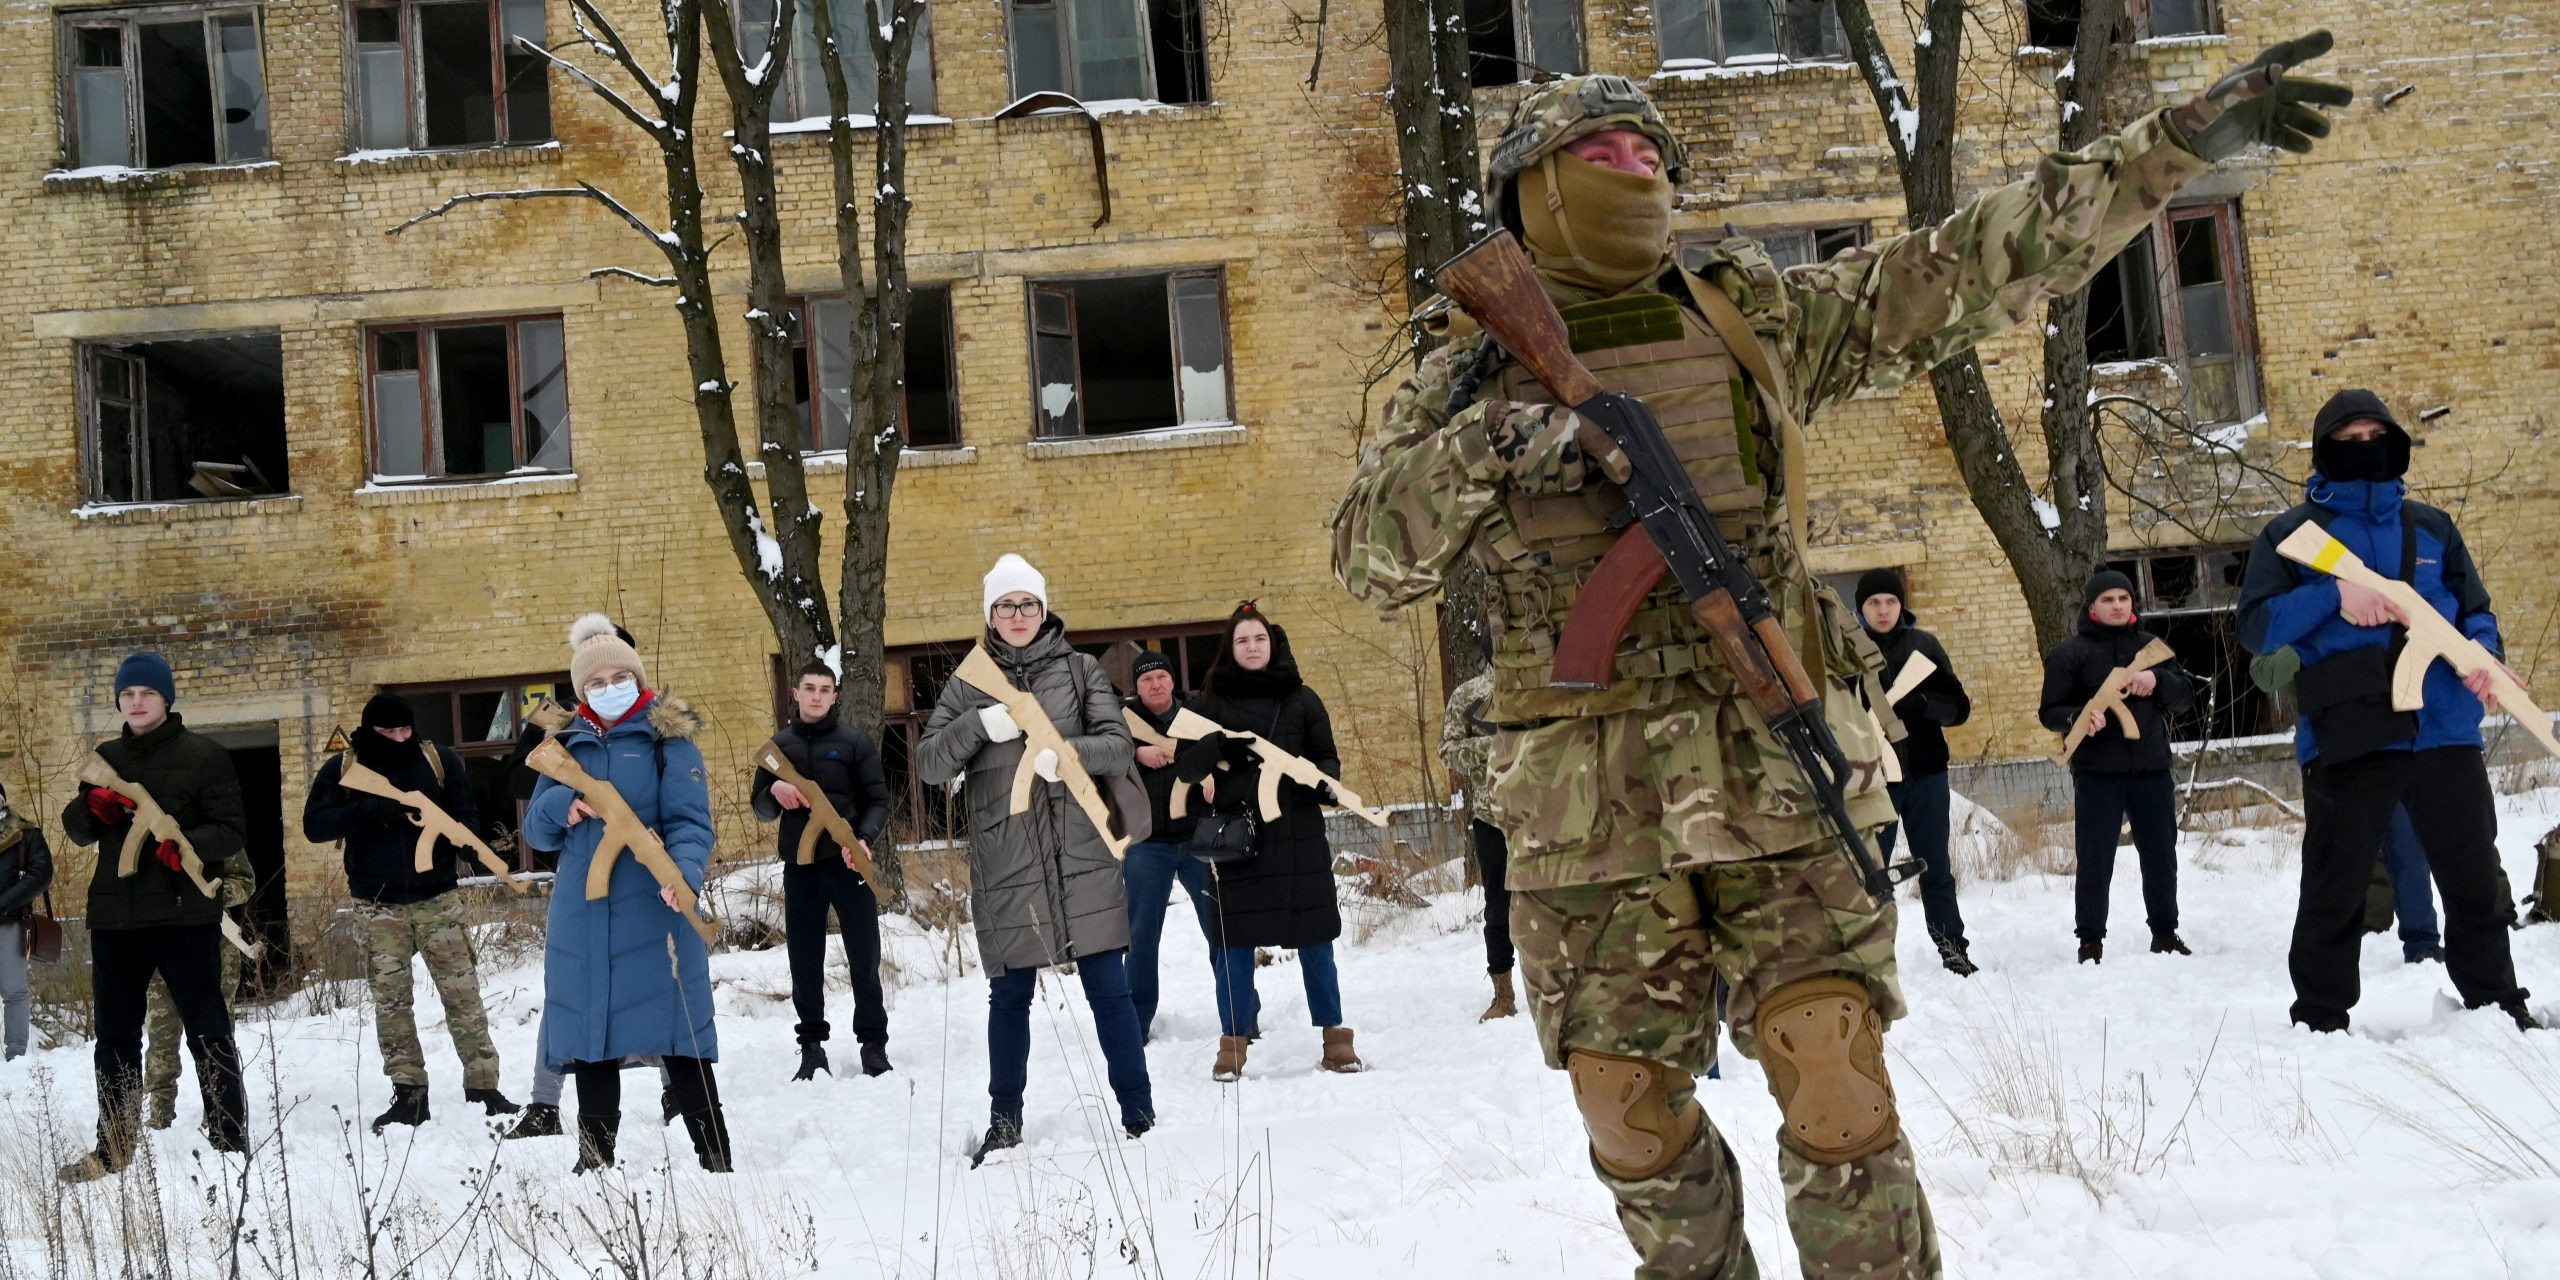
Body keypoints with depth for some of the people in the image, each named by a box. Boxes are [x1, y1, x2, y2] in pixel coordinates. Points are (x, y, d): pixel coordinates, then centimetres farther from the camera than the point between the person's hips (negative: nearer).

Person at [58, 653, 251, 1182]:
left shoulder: (204, 755, -2)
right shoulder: (106, 757, 14)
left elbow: (232, 831, -6)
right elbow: (77, 829, 15)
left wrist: (187, 845, -26)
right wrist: (94, 807, -8)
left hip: (185, 913, -5)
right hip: (114, 914, 5)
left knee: (207, 1029, 0)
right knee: (115, 1034, 11)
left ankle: (230, 1140, 6)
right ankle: (114, 1147, 20)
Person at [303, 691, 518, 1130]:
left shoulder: (440, 760, 2)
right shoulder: (341, 769, 1)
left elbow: (467, 817, 7)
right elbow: (314, 825, -8)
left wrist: (452, 841, -16)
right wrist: (372, 810, -22)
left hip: (438, 898, 0)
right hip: (377, 906, 0)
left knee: (462, 993, -2)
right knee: (391, 1001, 4)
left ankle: (483, 1086, 2)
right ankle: (408, 1095, 10)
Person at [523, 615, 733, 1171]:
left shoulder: (667, 738, 0)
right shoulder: (568, 745, 13)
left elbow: (690, 820, -9)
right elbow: (536, 830, 15)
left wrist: (685, 873, -29)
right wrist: (561, 806, -8)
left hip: (653, 912, -4)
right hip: (582, 913, 5)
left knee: (678, 1038, -5)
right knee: (588, 1035, 11)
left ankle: (715, 1156, 1)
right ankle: (595, 1158, 24)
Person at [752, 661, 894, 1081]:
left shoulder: (855, 741, 2)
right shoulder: (779, 745, 10)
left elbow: (878, 800, 0)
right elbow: (762, 810, 14)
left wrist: (864, 839, -19)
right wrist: (774, 791, -9)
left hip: (848, 863, -2)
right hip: (800, 868, 2)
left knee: (864, 959, 1)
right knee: (805, 964, 6)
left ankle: (873, 1044, 11)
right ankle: (812, 1046, 16)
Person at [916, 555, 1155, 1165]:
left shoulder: (1080, 671, 6)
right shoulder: (969, 686, 8)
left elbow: (1119, 747, -3)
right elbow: (929, 764, -1)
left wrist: (1066, 752, -22)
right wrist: (979, 726, -18)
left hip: (1083, 862, -1)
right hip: (1004, 868, 1)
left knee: (1109, 990, 1)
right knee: (1009, 997, 9)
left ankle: (1140, 1115, 9)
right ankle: (1004, 1121, 21)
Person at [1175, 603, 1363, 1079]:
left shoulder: (1301, 699, 8)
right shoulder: (1211, 703, 6)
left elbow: (1328, 757, 11)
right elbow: (1184, 767, 0)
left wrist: (1322, 780, -11)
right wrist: (1221, 743, -19)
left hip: (1299, 835, 1)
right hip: (1236, 838, 0)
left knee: (1314, 938, 3)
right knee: (1236, 943, 2)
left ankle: (1334, 1036, 11)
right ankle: (1233, 1041, 12)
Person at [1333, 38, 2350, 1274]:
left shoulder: (1755, 317, 12)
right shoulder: (1476, 366, 7)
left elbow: (1973, 267, 12)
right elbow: (1369, 555, -1)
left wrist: (2182, 139, 11)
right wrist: (1485, 450, -18)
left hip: (1780, 778, 1)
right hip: (1589, 805, 0)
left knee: (1837, 1090, -7)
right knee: (1631, 1113, 6)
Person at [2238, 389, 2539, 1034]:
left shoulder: (2430, 527, 14)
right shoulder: (2291, 536, 4)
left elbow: (2476, 610, 18)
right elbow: (2257, 627, -4)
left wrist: (2483, 652, -5)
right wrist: (2334, 596, -18)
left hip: (2446, 734, 3)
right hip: (2345, 741, -3)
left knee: (2475, 881, 11)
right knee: (2335, 893, 3)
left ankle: (2496, 1000, 26)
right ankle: (2321, 1018, 13)